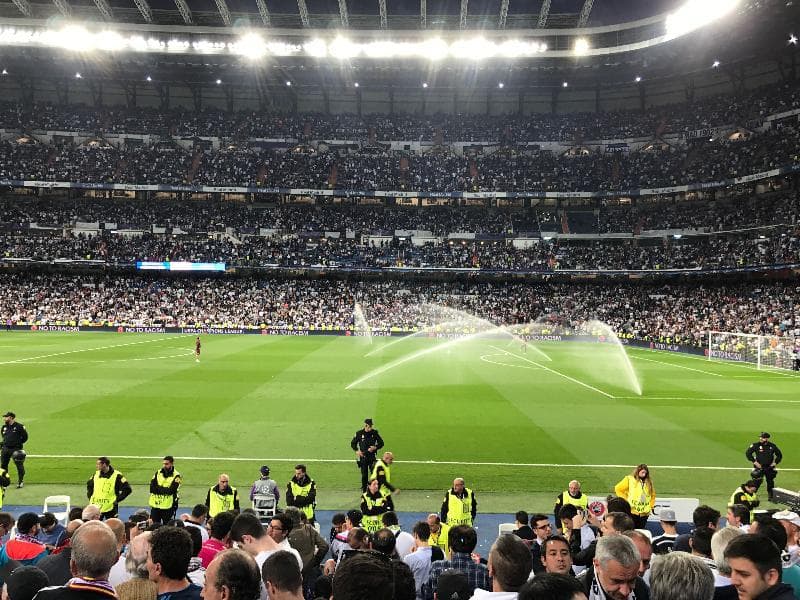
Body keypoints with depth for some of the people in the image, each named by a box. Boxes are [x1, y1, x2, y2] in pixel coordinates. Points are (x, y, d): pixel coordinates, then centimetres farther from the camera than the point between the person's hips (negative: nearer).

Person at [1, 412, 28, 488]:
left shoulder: (19, 426, -8)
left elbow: (25, 437, -3)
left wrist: (18, 443, -4)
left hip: (16, 449, -6)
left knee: (19, 465, -1)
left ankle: (21, 481, 10)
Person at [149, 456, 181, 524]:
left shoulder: (176, 476, -7)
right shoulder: (158, 473, 7)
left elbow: (171, 490, -18)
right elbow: (152, 488, -3)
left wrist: (158, 489, -12)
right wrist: (164, 489, -15)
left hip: (168, 507, -4)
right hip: (155, 506, 4)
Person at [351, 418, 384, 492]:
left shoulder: (375, 433, -4)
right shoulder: (359, 433, -5)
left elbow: (381, 443, 6)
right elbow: (353, 443, 6)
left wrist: (375, 447, -12)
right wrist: (357, 451, -9)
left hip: (372, 456, 0)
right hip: (363, 456, 0)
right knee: (364, 474, 6)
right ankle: (364, 489, 18)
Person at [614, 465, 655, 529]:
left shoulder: (649, 482, 9)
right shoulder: (629, 479, -4)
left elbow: (652, 495, 23)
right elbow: (618, 489, -2)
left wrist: (650, 506, 14)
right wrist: (625, 500, -4)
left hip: (644, 514, 4)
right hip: (632, 512, -4)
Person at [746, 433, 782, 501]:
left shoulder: (772, 446, -2)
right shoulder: (756, 445, -10)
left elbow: (779, 455, 12)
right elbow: (748, 453, -8)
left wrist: (775, 462, 1)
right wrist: (754, 462, -12)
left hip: (769, 467, 3)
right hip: (759, 467, -3)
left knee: (770, 482, 13)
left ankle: (770, 496, 30)